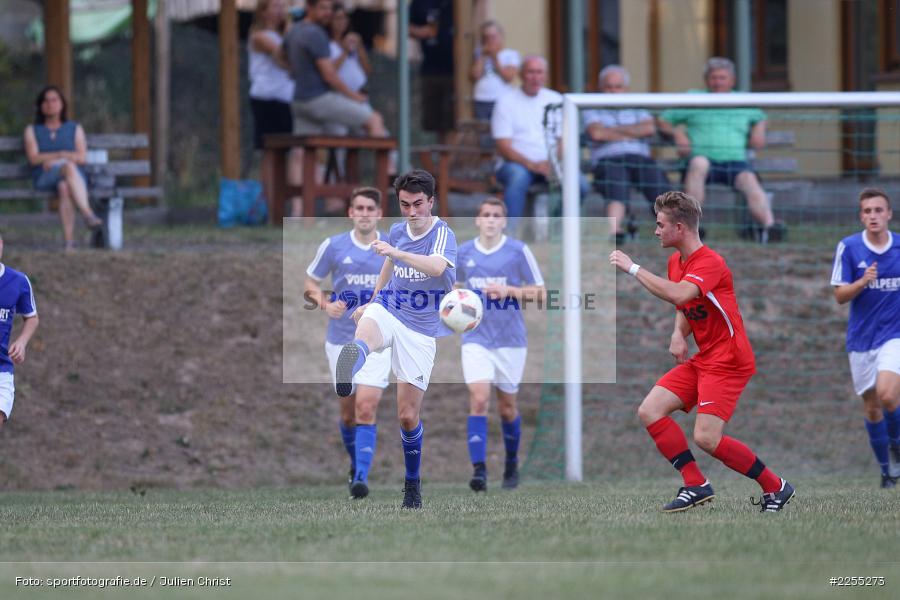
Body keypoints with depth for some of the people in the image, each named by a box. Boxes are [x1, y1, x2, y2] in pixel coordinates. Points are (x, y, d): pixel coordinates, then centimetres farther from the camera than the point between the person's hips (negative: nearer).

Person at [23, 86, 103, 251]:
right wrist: (62, 155, -8)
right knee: (69, 166, -38)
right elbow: (33, 158, 3)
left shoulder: (75, 129, 20)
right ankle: (88, 214, -53)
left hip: (74, 175, 1)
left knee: (65, 187, -39)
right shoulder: (32, 130, 20)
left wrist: (52, 159, -7)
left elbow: (82, 157, 5)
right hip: (44, 178, -1)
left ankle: (69, 240, -54)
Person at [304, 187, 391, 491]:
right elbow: (310, 284, 7)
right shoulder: (333, 246, -2)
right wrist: (325, 303, -12)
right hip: (341, 339, 1)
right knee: (348, 411, 10)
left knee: (366, 409, -15)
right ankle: (356, 465, 34)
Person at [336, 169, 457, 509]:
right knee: (364, 334, -38)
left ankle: (412, 484, 22)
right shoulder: (397, 231, 8)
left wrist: (395, 253, -48)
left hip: (420, 330, -3)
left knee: (408, 415, -2)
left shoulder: (442, 234, -11)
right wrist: (373, 301, 35)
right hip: (386, 311, 3)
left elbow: (437, 267, -35)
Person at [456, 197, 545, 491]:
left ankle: (511, 465, 32)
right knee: (478, 400, -16)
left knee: (507, 406, 9)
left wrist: (508, 290, -18)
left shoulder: (518, 251, -4)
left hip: (511, 339, -1)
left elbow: (539, 293, -3)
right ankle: (479, 470, -20)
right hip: (476, 339, 1)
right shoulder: (463, 253, 4)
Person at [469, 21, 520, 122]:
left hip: (502, 102, -3)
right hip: (480, 102, 3)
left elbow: (508, 77, -6)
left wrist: (495, 58, -5)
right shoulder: (479, 54, 14)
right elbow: (474, 77, 3)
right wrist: (483, 57, -1)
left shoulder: (511, 55, 5)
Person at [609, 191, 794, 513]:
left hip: (727, 361, -9)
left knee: (706, 438, -17)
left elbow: (678, 295, -38)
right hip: (701, 360, 9)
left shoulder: (710, 263, -19)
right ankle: (696, 485, -1)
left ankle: (775, 487, -1)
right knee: (649, 411, -4)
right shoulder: (676, 261, 11)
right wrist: (678, 335, 2)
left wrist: (633, 268, -29)